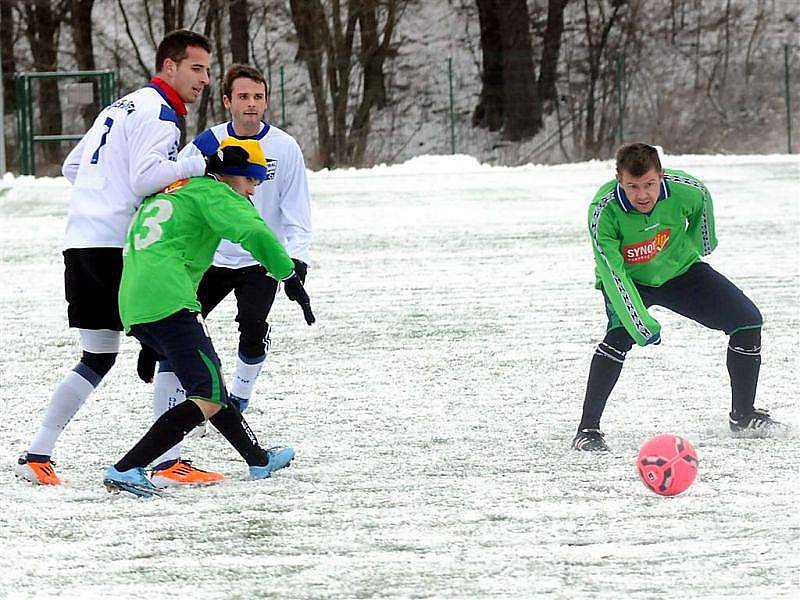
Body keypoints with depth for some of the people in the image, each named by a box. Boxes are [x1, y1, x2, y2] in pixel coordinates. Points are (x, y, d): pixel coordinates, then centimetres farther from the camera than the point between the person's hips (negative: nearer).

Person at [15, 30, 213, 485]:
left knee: (98, 357, 15)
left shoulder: (122, 107, 23)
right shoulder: (160, 113, -7)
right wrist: (199, 165, -14)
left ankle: (38, 455, 11)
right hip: (117, 248, -9)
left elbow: (72, 167, 26)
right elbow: (146, 178, -19)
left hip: (81, 243, 9)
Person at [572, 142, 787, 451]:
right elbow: (612, 273, -34)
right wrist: (642, 325, -41)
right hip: (629, 280, -3)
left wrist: (701, 243, 15)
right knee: (620, 335, -32)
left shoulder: (685, 190, -27)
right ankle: (587, 429, -25)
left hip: (679, 269, 4)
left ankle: (743, 417, 13)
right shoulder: (603, 212, -34)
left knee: (748, 321, -4)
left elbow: (703, 201, -1)